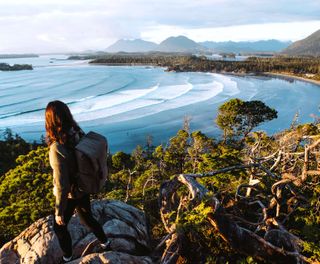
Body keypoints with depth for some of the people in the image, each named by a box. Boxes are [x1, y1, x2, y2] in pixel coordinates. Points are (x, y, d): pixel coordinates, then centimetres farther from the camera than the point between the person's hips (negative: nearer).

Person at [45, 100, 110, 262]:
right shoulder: (79, 135, -13)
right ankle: (105, 243, 51)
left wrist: (59, 212, -15)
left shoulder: (57, 149, -34)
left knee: (59, 227, 23)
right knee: (87, 218, 31)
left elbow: (62, 185, -28)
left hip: (69, 195, -6)